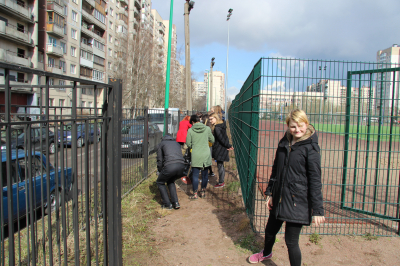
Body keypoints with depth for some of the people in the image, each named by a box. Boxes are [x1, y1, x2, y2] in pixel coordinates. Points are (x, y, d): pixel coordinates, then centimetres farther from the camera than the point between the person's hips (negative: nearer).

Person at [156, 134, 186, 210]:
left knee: (160, 182, 22)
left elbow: (160, 160, 17)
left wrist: (160, 172, 30)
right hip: (181, 166, 5)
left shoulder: (161, 143, 22)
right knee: (170, 181, 32)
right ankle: (175, 202, 21)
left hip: (170, 166, -5)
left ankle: (167, 204, 18)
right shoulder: (177, 143, 34)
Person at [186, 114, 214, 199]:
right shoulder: (207, 128, -1)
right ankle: (203, 192, 22)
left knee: (195, 174, 6)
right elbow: (212, 140, 8)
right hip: (206, 154, 2)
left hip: (195, 155, -2)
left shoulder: (190, 130, -6)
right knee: (205, 174, 13)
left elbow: (188, 144, -1)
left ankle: (195, 194, 10)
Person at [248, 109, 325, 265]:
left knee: (291, 241, 1)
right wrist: (270, 192, 11)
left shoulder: (310, 148, -13)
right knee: (270, 230, 24)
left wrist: (317, 209, -14)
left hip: (297, 201, -6)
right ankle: (266, 253, 55)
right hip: (279, 198, 7)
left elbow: (315, 180, -14)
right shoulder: (284, 143, 4)